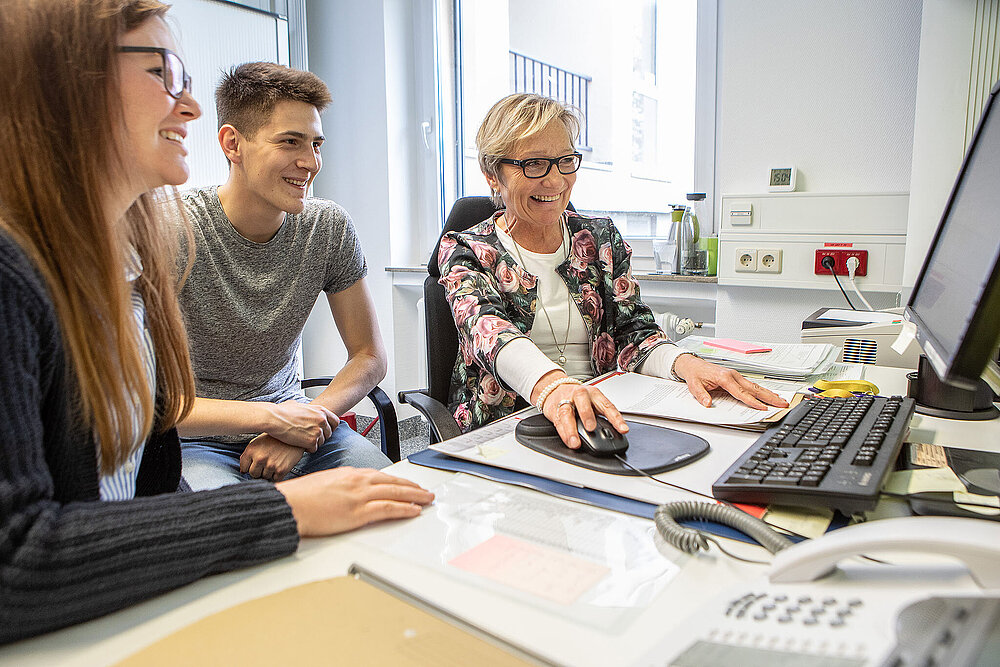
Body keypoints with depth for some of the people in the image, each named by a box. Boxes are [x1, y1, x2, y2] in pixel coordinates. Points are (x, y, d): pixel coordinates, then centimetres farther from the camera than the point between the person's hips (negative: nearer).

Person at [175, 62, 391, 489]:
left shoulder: (329, 228, -5)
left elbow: (369, 356, 0)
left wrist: (296, 426, -16)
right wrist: (269, 416, -26)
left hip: (287, 417, 4)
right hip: (195, 439, -3)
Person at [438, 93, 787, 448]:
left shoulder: (603, 238, 10)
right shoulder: (465, 251, -2)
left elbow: (633, 332, 1)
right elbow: (484, 326, -24)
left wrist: (683, 362, -23)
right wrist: (548, 384, -45)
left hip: (599, 417, 1)